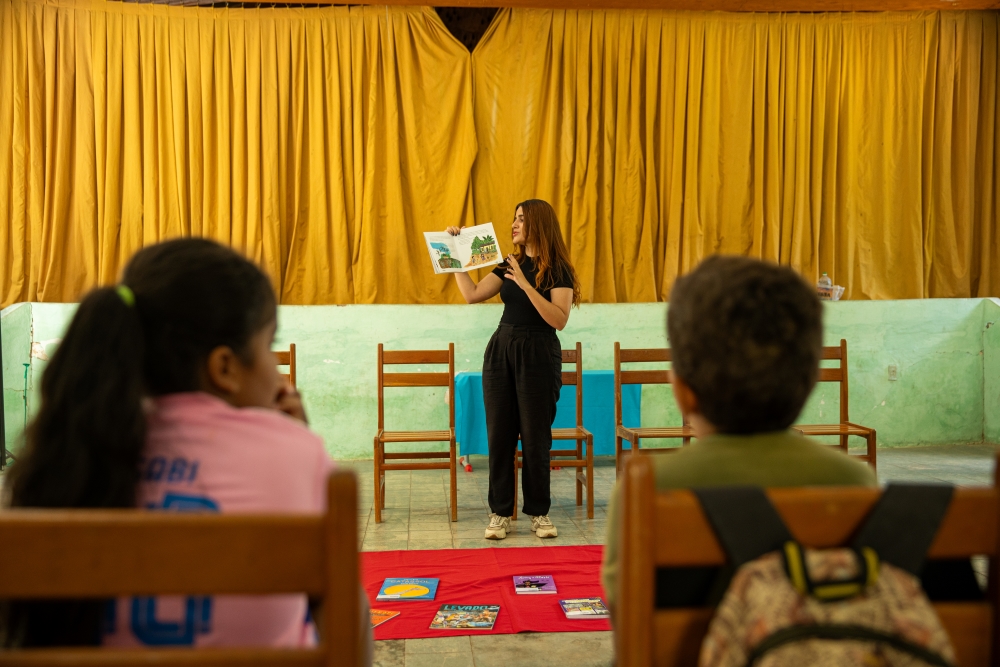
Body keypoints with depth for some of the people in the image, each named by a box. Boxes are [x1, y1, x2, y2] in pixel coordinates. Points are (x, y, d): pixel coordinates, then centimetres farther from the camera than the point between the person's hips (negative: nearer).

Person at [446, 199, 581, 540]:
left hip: (538, 356, -5)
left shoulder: (558, 270, -7)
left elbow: (559, 320, -19)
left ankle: (539, 512, 15)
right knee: (499, 434, 5)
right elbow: (472, 294, 7)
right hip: (501, 350, 5)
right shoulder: (510, 264, 10)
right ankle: (500, 512, 14)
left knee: (535, 437, 1)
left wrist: (526, 285, -23)